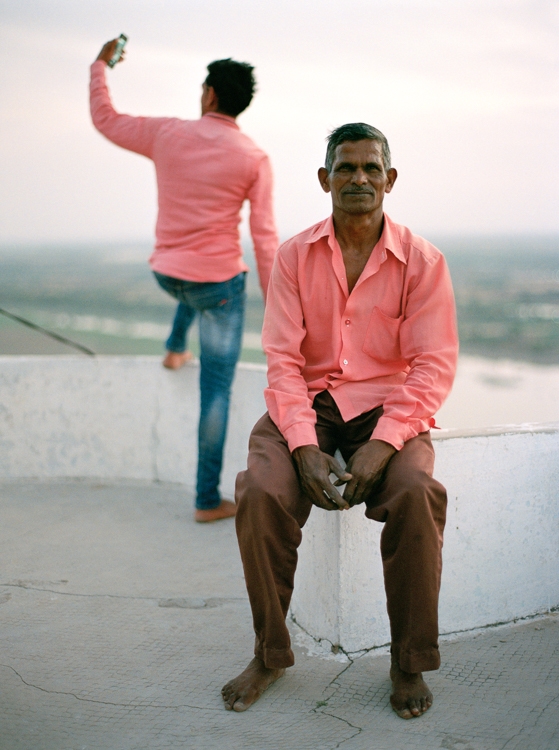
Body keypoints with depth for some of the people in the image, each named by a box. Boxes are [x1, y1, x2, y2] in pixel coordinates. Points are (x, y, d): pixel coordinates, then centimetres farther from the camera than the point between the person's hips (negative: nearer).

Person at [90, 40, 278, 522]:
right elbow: (265, 239, -11)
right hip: (221, 282, -3)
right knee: (217, 389, 3)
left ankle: (176, 347, 44)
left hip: (166, 273, 4)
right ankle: (208, 499, 7)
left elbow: (105, 120, 11)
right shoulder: (254, 159, -10)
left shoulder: (168, 133, -4)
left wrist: (101, 65, 26)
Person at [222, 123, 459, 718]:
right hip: (307, 403, 1)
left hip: (387, 404, -1)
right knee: (259, 493, -27)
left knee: (416, 493, -31)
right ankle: (270, 654, -3)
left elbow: (433, 366, -6)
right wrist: (304, 449, -19)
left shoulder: (422, 261, 0)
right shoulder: (294, 256, 4)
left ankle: (410, 663, -9)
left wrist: (382, 445, -22)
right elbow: (283, 358, -3)